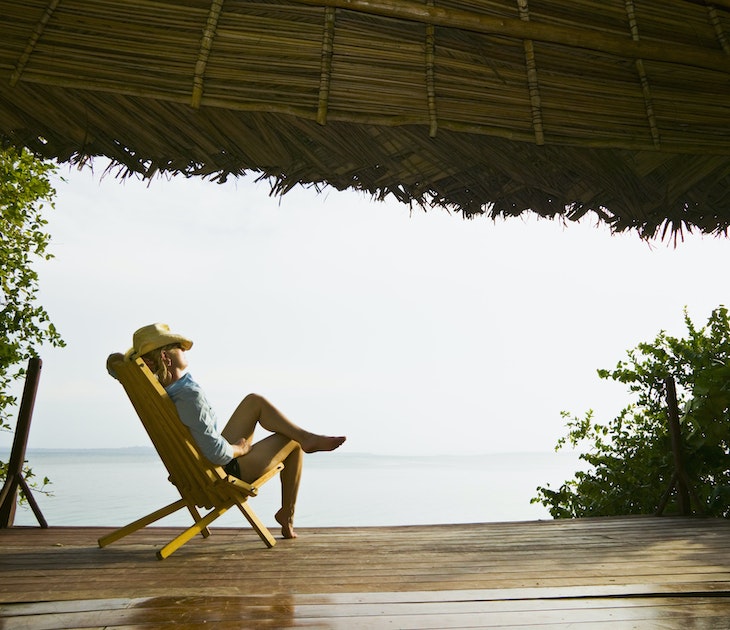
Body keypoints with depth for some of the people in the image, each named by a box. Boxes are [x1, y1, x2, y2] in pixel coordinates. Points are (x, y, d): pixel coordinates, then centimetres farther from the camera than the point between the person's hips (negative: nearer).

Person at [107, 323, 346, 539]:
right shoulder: (190, 396, -36)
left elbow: (114, 363, 11)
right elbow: (218, 454, -36)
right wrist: (239, 448, -15)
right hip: (227, 473, -9)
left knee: (255, 401, 13)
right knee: (292, 442, 7)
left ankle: (306, 436, 19)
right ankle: (287, 513, 22)